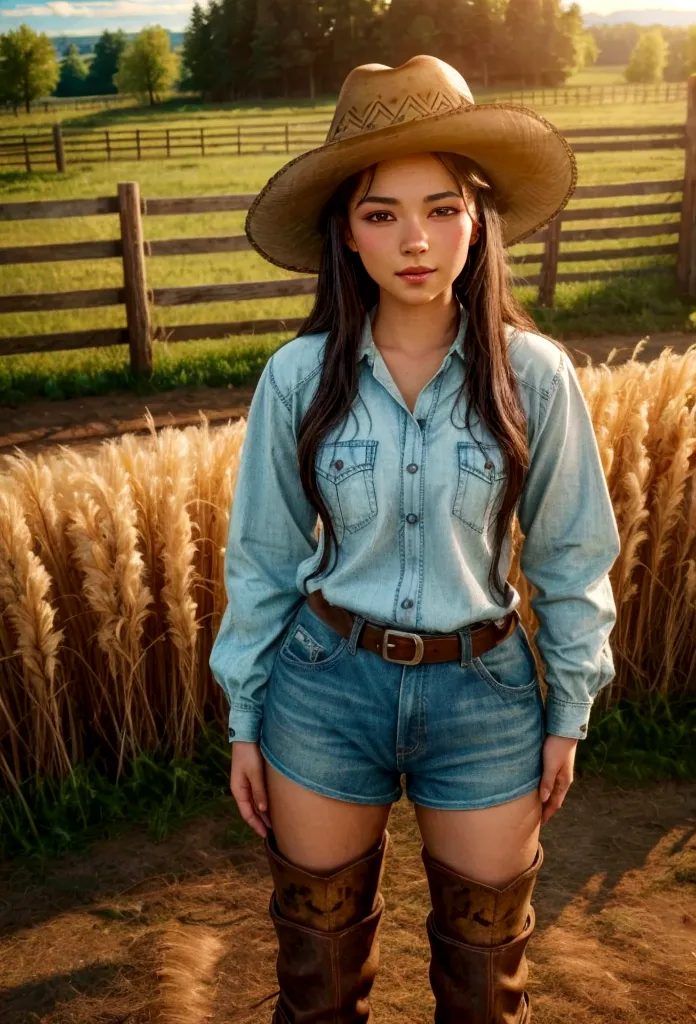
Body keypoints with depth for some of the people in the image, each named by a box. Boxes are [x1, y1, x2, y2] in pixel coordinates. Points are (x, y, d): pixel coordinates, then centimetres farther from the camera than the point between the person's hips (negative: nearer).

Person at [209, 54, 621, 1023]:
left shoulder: (532, 373, -11)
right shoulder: (299, 376, -10)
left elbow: (572, 556, 0)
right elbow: (263, 561, -1)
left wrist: (567, 714, 4)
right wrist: (244, 721, 4)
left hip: (485, 693, 0)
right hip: (325, 688, 1)